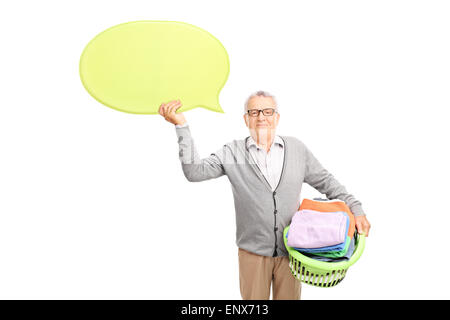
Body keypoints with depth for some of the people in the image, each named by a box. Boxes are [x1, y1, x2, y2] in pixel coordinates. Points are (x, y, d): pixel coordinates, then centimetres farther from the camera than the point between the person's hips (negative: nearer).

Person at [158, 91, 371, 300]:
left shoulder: (296, 148, 3)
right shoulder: (232, 153, -3)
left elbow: (325, 182, 10)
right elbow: (195, 171, -13)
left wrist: (355, 208, 3)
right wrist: (181, 125, -19)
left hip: (291, 250, 2)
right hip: (253, 252, -1)